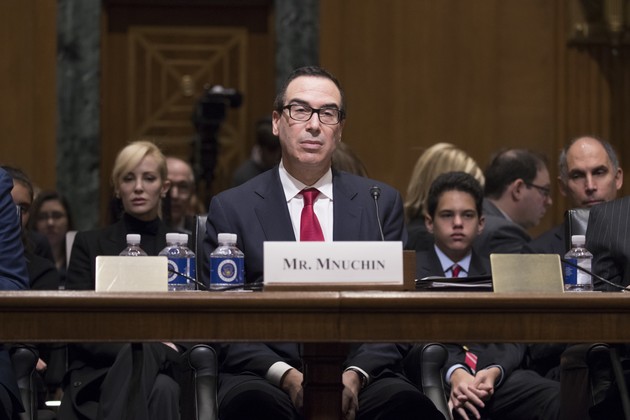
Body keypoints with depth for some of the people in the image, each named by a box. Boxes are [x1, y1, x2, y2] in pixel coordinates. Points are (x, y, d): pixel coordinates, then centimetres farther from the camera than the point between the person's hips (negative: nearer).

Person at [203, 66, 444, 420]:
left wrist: (356, 374, -11)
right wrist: (285, 374, -14)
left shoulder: (381, 203, 14)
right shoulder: (232, 208, 9)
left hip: (360, 379, 1)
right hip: (267, 379, -1)